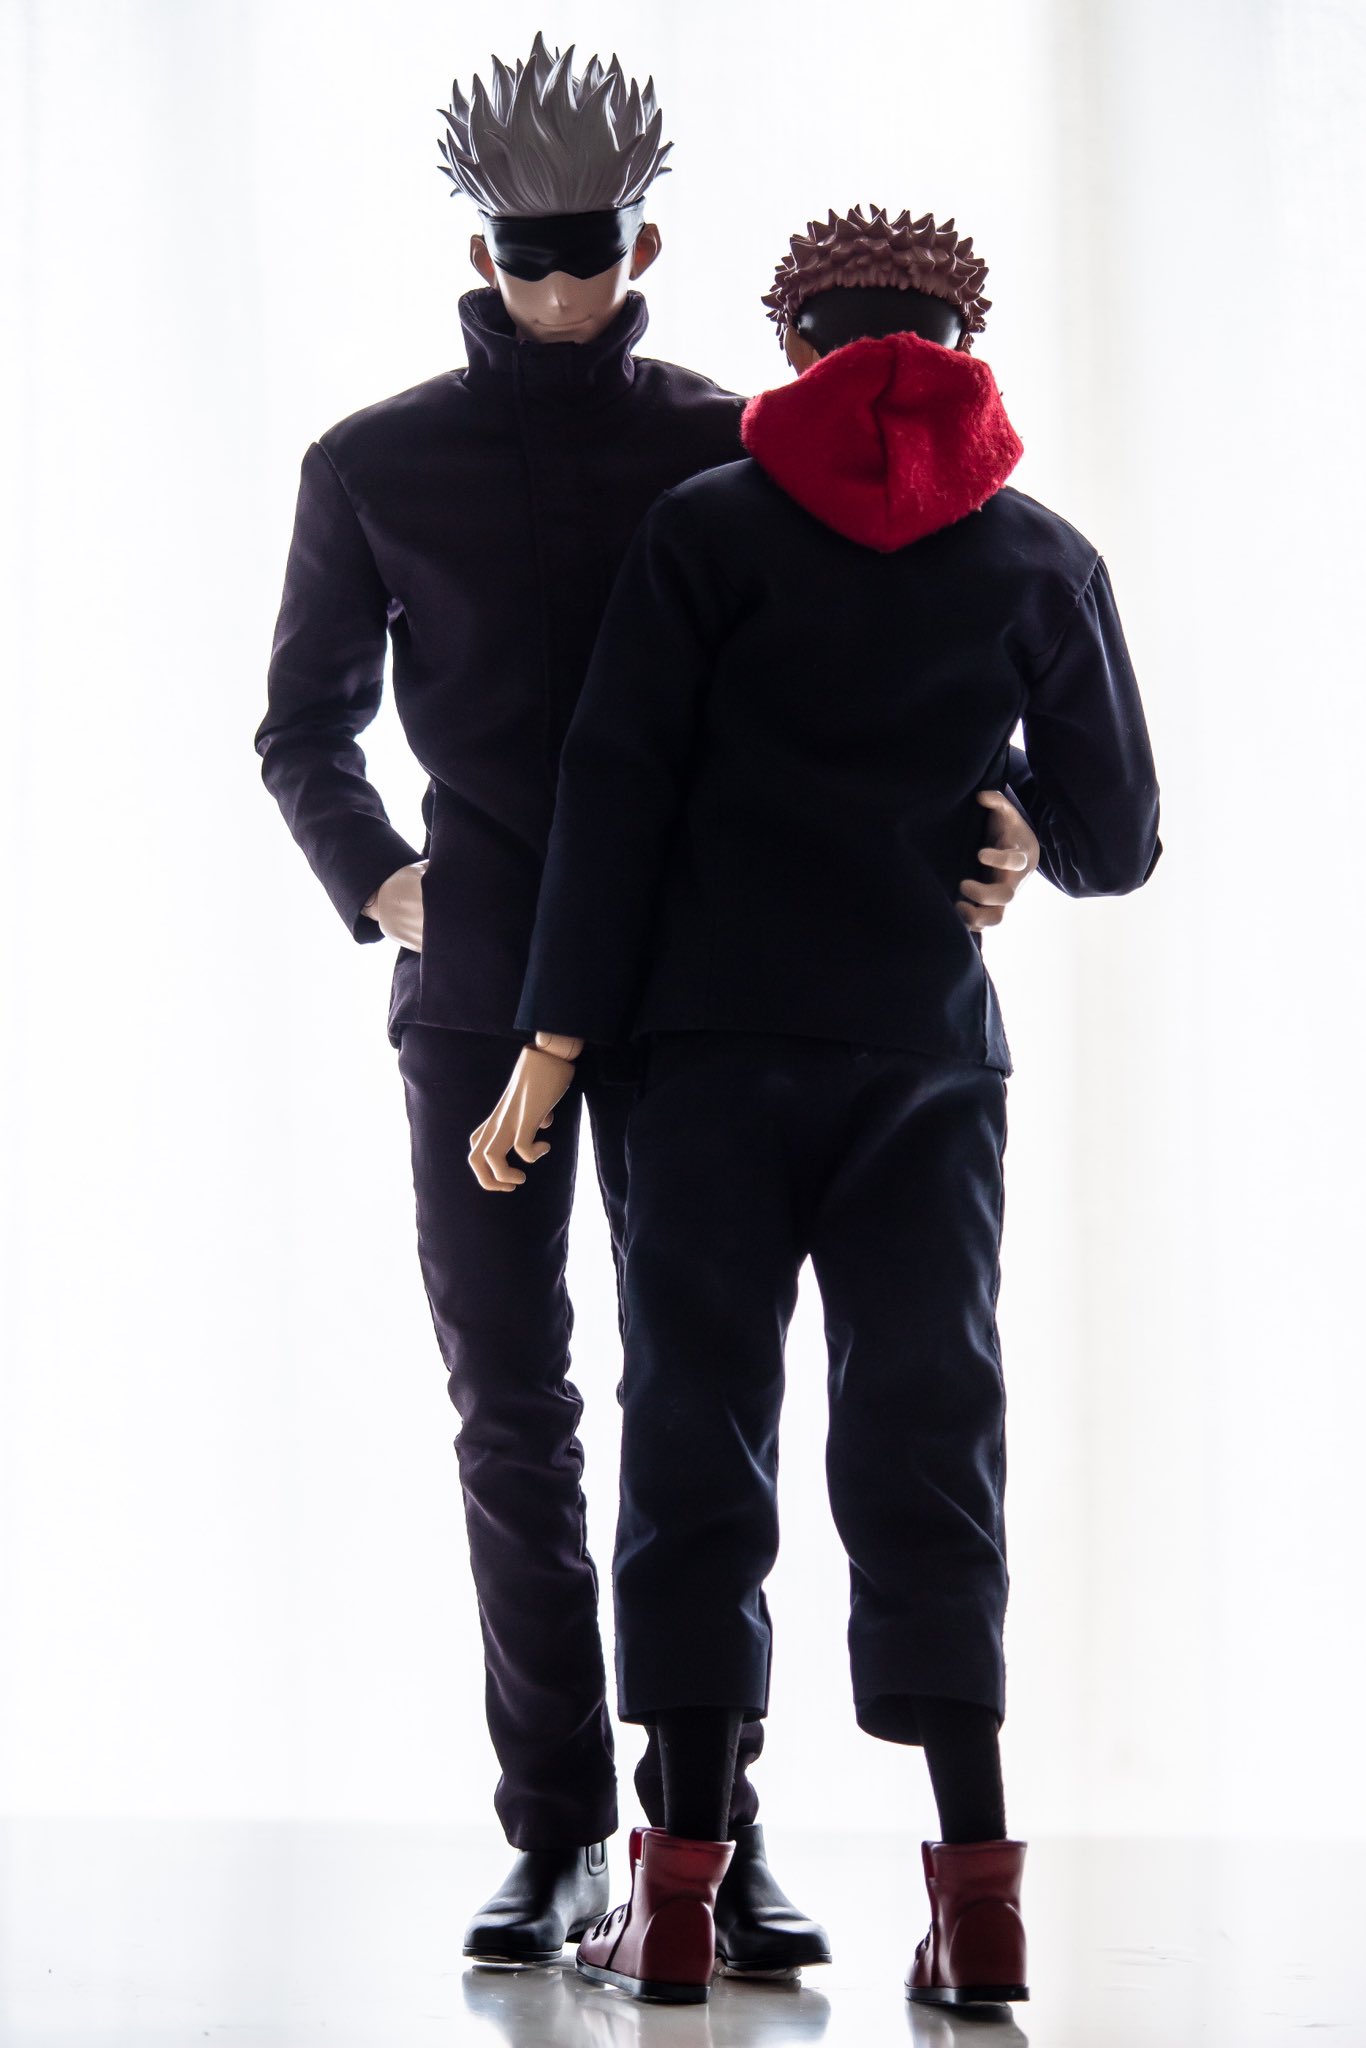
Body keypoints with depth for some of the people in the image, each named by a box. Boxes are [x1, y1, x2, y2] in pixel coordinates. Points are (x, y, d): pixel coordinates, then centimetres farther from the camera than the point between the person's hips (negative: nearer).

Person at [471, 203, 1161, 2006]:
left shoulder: (708, 528, 1)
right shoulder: (1043, 560, 7)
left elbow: (617, 790, -4)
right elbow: (1114, 842, 10)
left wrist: (551, 1049, -3)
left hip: (721, 1042, -1)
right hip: (932, 1050, 2)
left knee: (698, 1439, 2)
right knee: (928, 1447, 4)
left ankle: (680, 1892, 0)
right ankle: (977, 1890, -2)